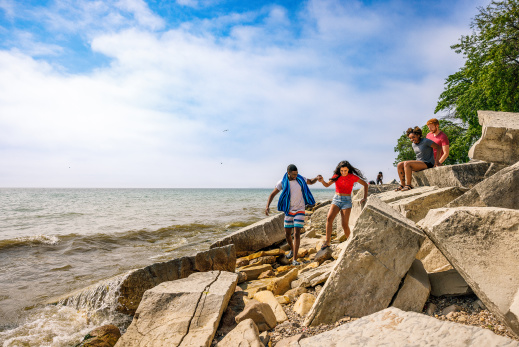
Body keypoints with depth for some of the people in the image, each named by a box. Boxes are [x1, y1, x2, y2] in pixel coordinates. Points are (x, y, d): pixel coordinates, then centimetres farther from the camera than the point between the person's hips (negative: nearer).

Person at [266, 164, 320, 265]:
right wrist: (267, 206, -19)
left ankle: (294, 260, -9)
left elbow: (311, 182, 13)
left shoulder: (300, 179, -6)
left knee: (296, 233, -12)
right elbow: (272, 194, -4)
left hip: (300, 211, -1)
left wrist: (317, 178, -10)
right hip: (289, 211, 2)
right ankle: (292, 250, 40)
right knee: (287, 234, 9)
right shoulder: (282, 182, -9)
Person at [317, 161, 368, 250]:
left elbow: (365, 184, 9)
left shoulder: (352, 177, -2)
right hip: (336, 199, 2)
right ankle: (327, 242, -16)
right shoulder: (336, 176, 3)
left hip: (347, 200, -2)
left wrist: (365, 197, 5)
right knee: (329, 218, -19)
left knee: (344, 224, -9)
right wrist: (322, 181, -30)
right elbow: (327, 185, -8)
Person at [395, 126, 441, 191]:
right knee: (399, 165, -7)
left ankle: (408, 185, -28)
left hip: (427, 164, -8)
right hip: (419, 162, 8)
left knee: (406, 163, -28)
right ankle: (402, 185, -9)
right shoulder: (413, 144, 11)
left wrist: (437, 160, -12)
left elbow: (438, 147, -9)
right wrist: (417, 161, 11)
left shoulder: (425, 141, -11)